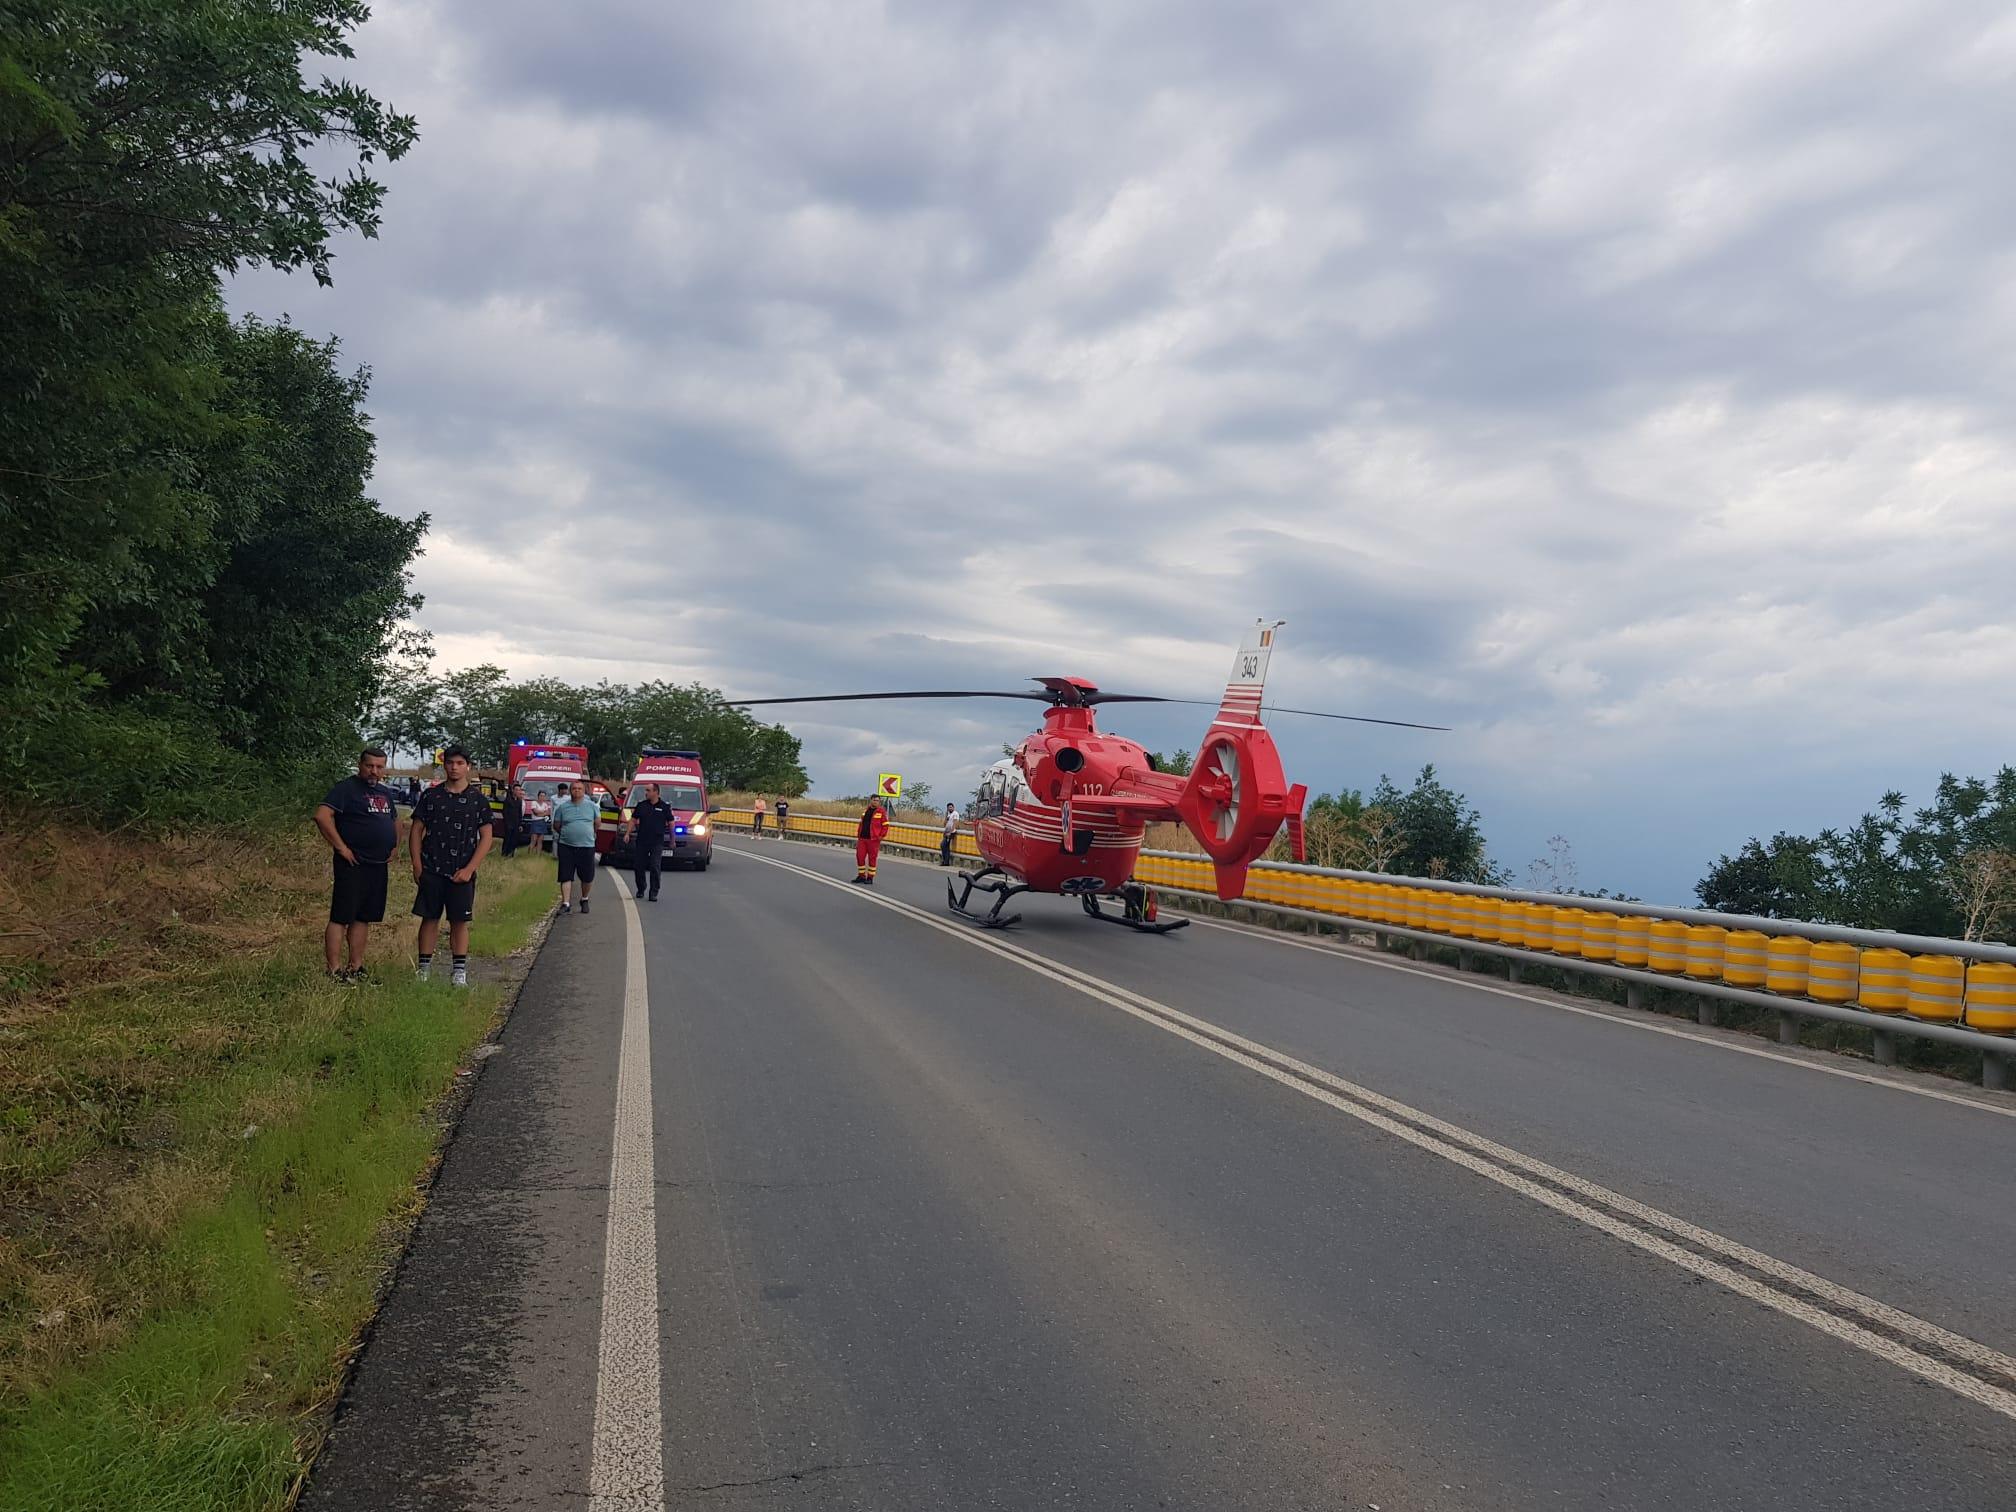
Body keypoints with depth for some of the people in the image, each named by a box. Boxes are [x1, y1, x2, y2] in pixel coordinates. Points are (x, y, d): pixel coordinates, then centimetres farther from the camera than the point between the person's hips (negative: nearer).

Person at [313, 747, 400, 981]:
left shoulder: (385, 793, 16)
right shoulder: (347, 788, -9)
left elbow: (395, 821, 33)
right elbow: (322, 815, -21)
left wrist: (394, 847, 18)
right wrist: (341, 847, -20)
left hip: (378, 865, 8)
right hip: (353, 864, -8)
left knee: (363, 918, 13)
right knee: (340, 918, -5)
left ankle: (355, 968, 20)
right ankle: (334, 970, -2)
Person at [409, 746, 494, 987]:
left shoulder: (478, 799, 2)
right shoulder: (430, 796, 6)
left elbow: (486, 837, -1)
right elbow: (416, 830, 8)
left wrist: (469, 869, -9)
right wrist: (417, 865, -1)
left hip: (462, 873, -1)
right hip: (431, 870, 1)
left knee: (459, 921, 3)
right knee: (429, 919, 4)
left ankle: (459, 971, 9)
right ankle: (424, 968, 13)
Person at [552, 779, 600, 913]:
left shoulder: (592, 806, 4)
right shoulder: (562, 807, 3)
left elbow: (597, 823, 16)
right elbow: (556, 826, 12)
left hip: (587, 847, 0)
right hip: (566, 847, 0)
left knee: (587, 877, 5)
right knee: (565, 876, -2)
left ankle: (584, 899, 28)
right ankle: (565, 903, 2)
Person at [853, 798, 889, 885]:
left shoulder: (881, 812, -3)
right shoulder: (865, 811, 14)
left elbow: (885, 825, -4)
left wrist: (881, 836, -9)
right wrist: (858, 835, 17)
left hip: (873, 839, -5)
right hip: (862, 838, 5)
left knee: (872, 858, -1)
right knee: (859, 856, 4)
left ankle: (870, 878, 7)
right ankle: (861, 876, 16)